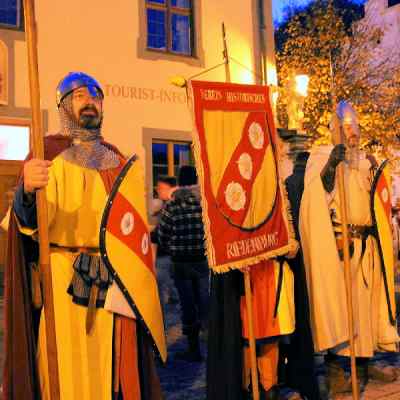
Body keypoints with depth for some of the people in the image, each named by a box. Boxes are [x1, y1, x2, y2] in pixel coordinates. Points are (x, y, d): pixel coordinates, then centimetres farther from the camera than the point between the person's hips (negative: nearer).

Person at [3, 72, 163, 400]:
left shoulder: (115, 157, 13)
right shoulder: (49, 152, -2)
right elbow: (31, 222, -17)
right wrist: (27, 191, -37)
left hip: (115, 280, 5)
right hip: (65, 279, -4)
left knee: (112, 366, 12)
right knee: (68, 367, 2)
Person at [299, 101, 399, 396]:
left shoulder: (367, 161, 18)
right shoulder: (322, 156, 0)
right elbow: (316, 194, -14)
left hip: (366, 242, 6)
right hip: (335, 241, -5)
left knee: (364, 298, 10)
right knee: (334, 298, -4)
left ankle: (363, 363, 24)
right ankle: (334, 367, 5)